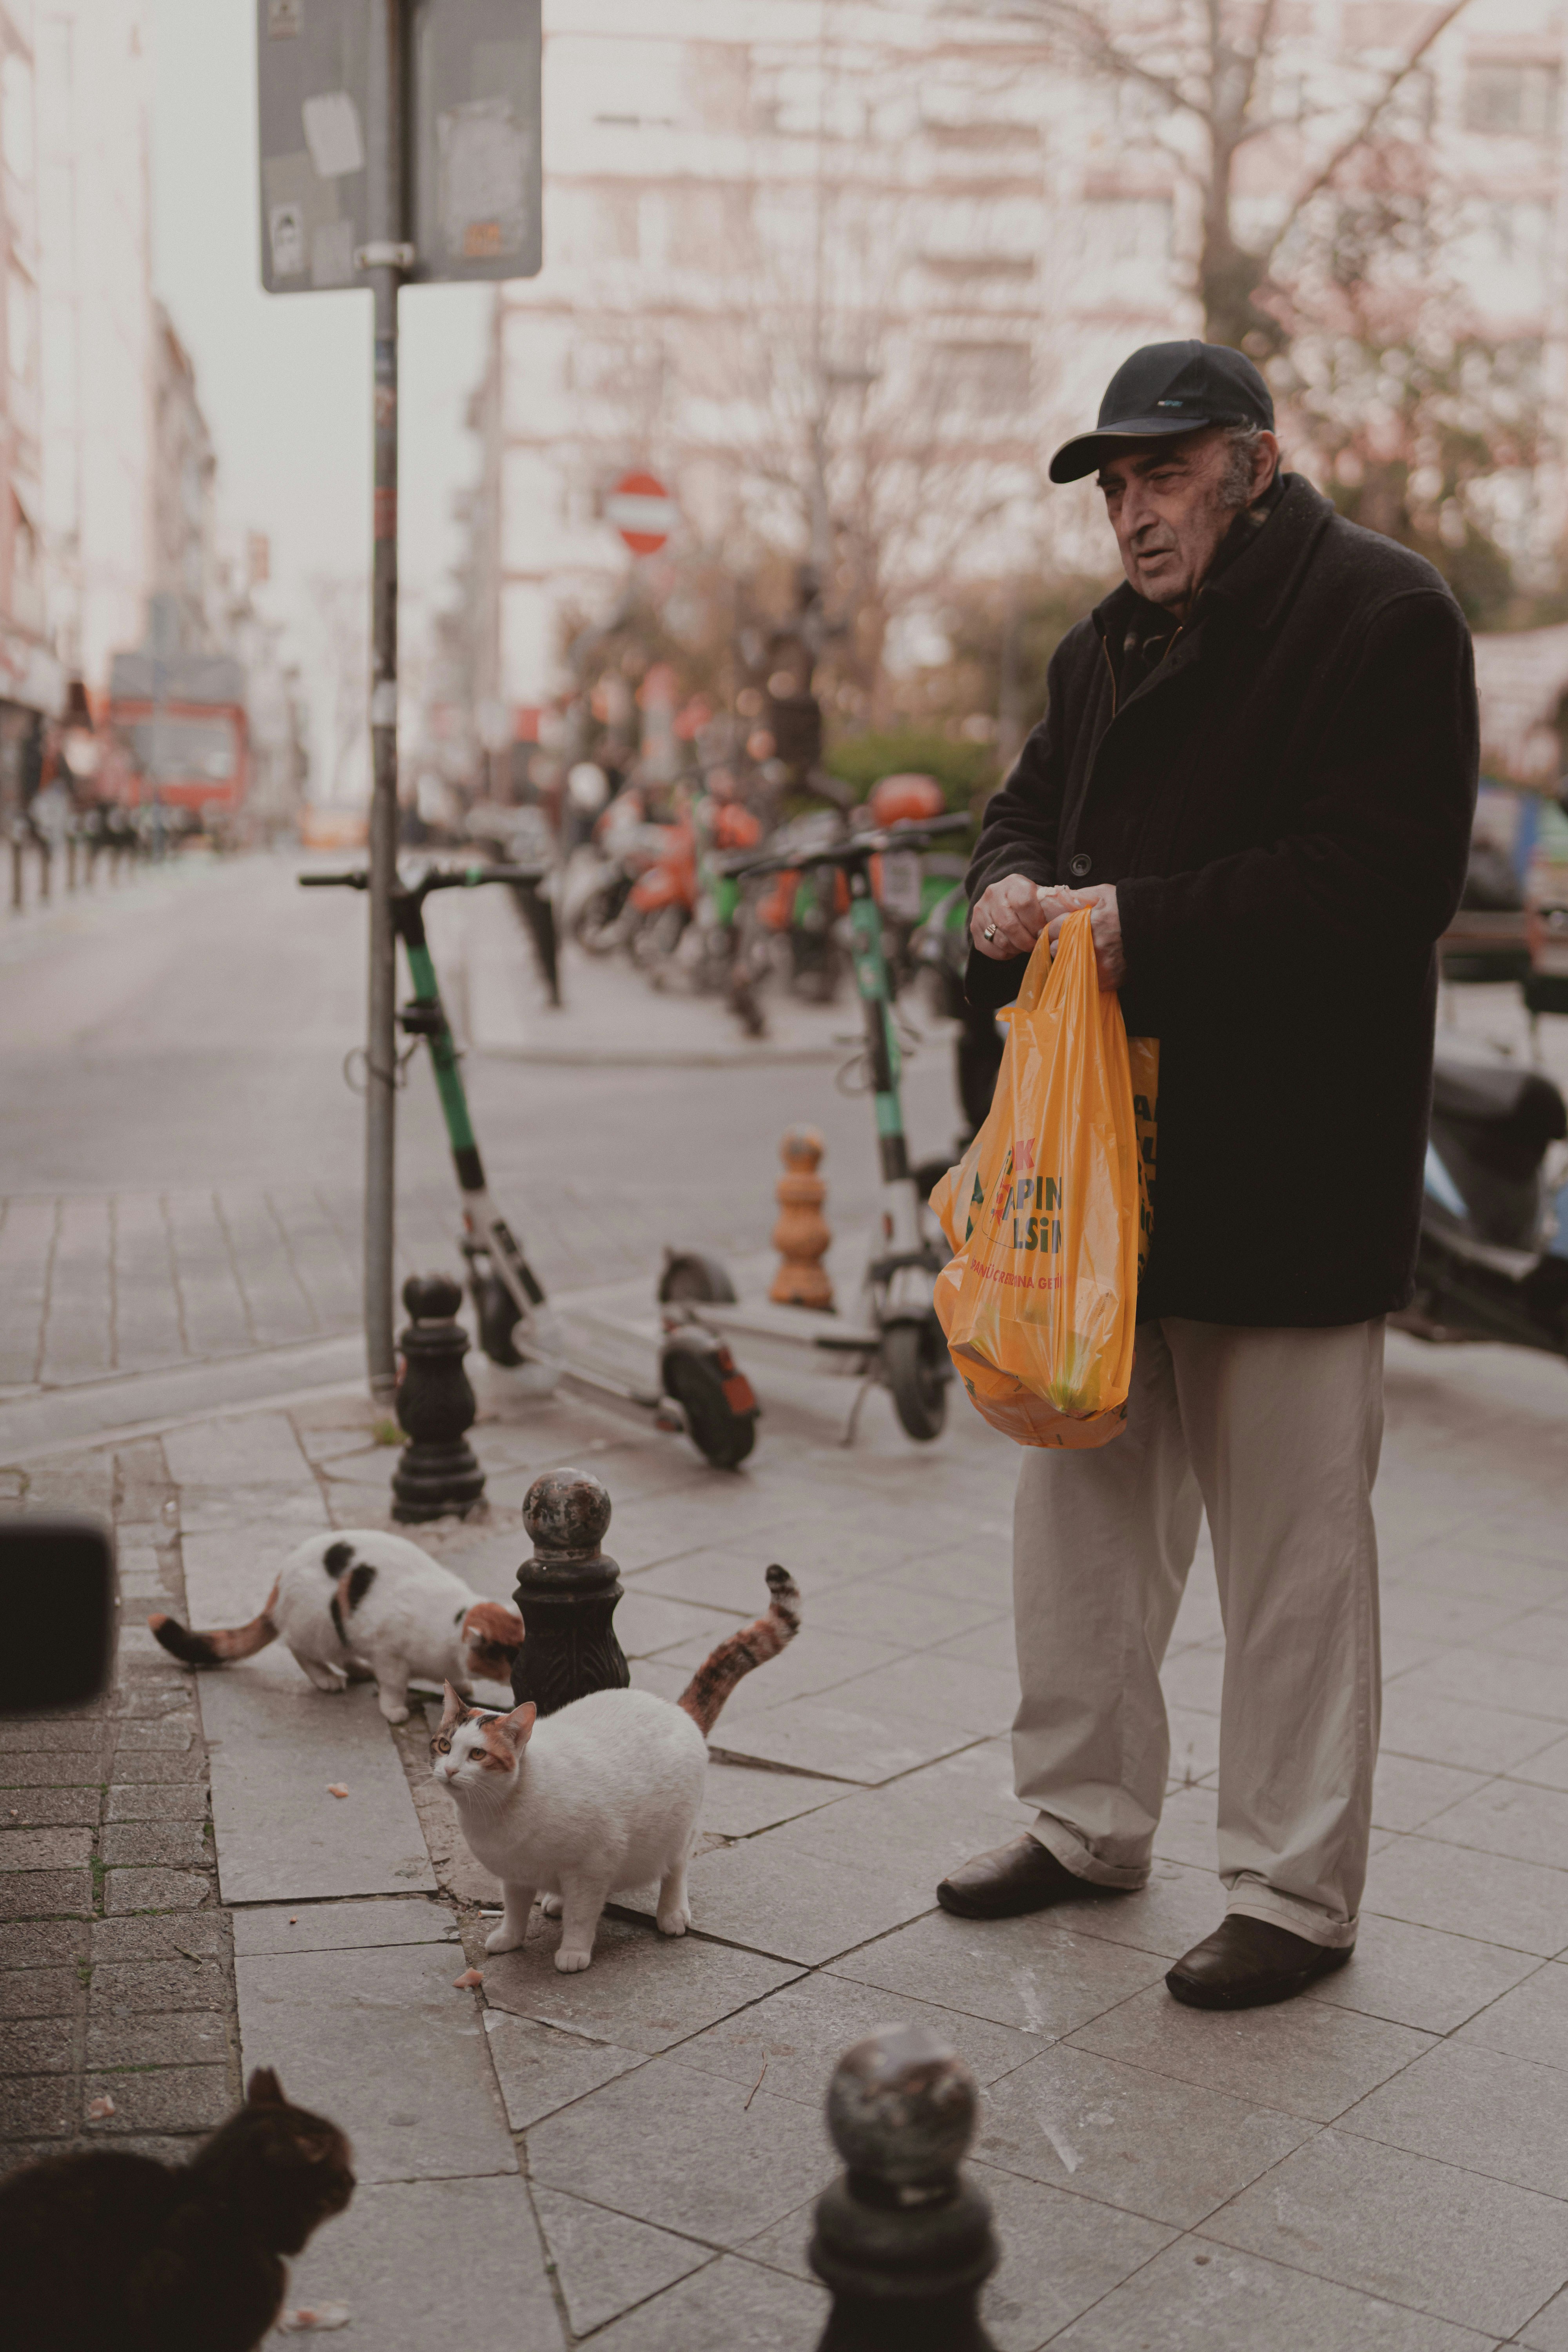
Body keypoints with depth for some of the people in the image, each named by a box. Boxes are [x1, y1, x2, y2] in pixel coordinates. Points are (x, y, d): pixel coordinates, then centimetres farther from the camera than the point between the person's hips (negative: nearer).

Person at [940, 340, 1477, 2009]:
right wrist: (1010, 891, 0)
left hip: (1283, 1170, -8)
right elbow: (1032, 806, 25)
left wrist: (1145, 924, -21)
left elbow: (1388, 875, -18)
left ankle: (1294, 1890, 14)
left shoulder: (1381, 616, -8)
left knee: (1292, 1540, 0)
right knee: (1081, 1499, 15)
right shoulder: (1107, 648, 17)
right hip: (1098, 1145, 8)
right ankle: (1086, 1819, 32)